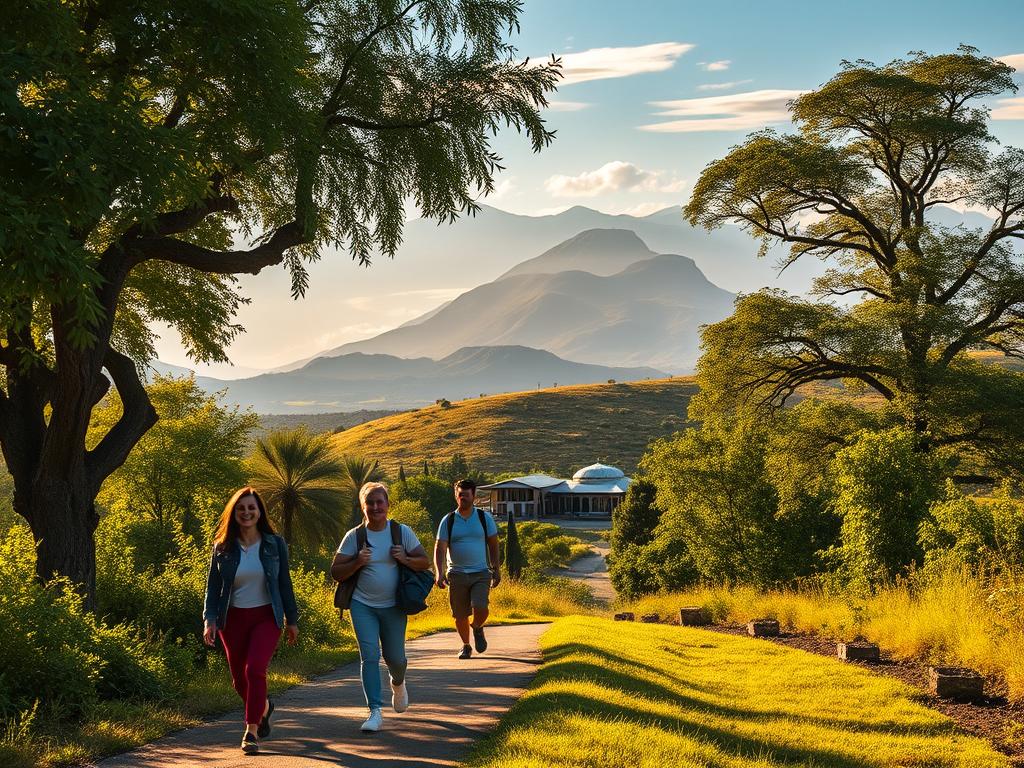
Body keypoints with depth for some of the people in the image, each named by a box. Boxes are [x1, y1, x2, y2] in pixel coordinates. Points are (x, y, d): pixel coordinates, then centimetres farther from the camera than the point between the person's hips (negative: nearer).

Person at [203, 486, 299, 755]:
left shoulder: (275, 544, -1)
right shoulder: (222, 547, 0)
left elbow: (284, 584, 5)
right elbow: (212, 586, 1)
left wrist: (292, 620, 7)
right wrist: (210, 619, -11)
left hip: (266, 617, -2)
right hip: (233, 619, 2)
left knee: (255, 669, -21)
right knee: (239, 680, 9)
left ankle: (251, 732, -13)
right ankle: (264, 707, 41)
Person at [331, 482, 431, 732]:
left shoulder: (402, 532, -2)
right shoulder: (354, 536, -4)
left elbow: (425, 562, 2)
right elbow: (336, 572, -3)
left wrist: (405, 559, -17)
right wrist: (357, 563, -21)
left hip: (393, 606, 1)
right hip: (362, 605, -1)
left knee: (395, 657, 7)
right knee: (369, 656, -11)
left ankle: (398, 684, 43)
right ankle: (375, 712, -7)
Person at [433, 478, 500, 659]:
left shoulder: (485, 518, 4)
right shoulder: (448, 521, 1)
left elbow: (493, 544, 11)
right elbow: (440, 548, -4)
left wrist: (496, 570, 7)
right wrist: (440, 573, -17)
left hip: (481, 573, -1)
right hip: (456, 574, 1)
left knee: (480, 608, -19)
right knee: (460, 615, 5)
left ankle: (477, 628, 15)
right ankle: (466, 645, 29)